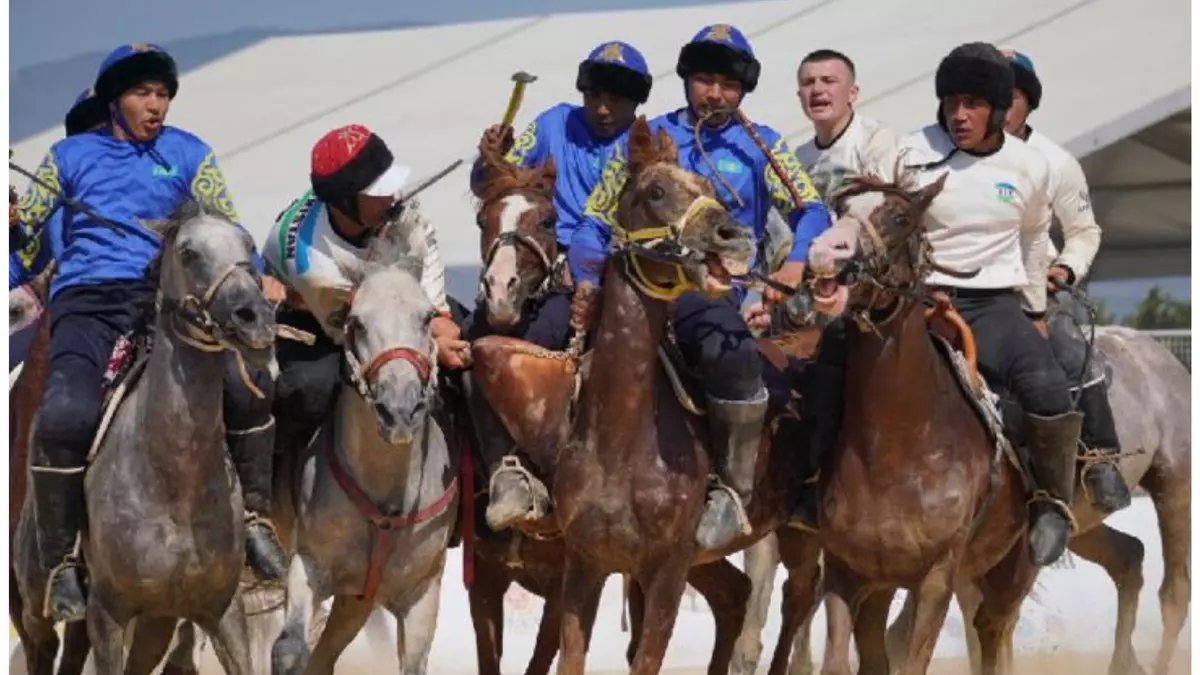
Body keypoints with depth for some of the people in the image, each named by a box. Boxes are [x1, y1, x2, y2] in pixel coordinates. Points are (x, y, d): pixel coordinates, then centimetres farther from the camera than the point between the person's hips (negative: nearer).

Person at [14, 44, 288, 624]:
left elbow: (226, 226, 12)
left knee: (248, 384, -27)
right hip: (85, 299, -1)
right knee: (64, 416, -31)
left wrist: (258, 277, -6)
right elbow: (24, 223, 18)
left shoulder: (188, 154, 18)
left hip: (165, 294, 1)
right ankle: (61, 564, -14)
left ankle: (255, 519, -4)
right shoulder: (71, 154, 18)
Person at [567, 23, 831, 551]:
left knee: (731, 353, -37)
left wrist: (797, 260, -18)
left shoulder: (761, 147, 16)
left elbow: (811, 211, 4)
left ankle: (735, 490, -19)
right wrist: (587, 278, -4)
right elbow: (596, 220, 15)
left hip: (712, 292, -2)